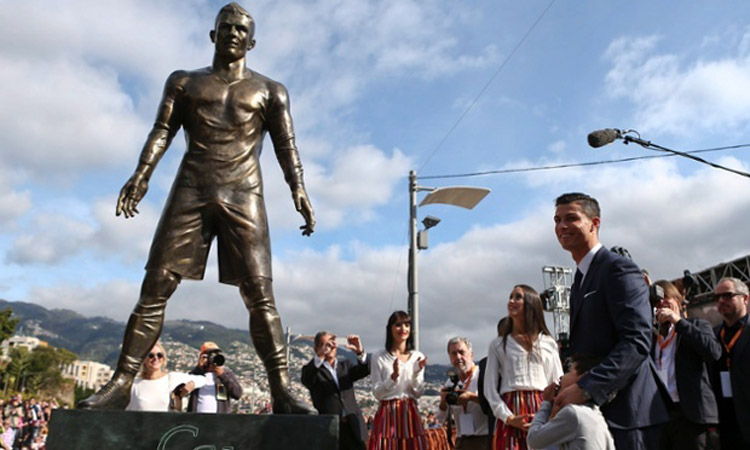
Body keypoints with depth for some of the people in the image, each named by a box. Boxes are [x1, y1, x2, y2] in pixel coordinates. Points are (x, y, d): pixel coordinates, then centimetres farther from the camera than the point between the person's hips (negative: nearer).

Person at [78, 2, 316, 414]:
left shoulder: (269, 91, 17)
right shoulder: (184, 81, 21)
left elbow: (286, 144, 6)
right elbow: (162, 130, 8)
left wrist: (298, 188, -12)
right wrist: (141, 174, -10)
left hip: (244, 196, -1)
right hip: (190, 191, 2)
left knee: (260, 296, -11)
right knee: (154, 288, -4)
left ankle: (282, 393, -12)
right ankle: (121, 384, 1)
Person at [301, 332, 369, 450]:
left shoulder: (345, 366, 18)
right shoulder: (313, 370, 5)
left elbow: (365, 370, 1)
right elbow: (306, 379, -18)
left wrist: (360, 352, -21)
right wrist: (320, 355, -34)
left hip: (353, 426, 4)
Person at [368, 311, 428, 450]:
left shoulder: (417, 357, 7)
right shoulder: (379, 358, 0)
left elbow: (419, 393, 6)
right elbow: (377, 393, -3)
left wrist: (417, 372, -11)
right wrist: (394, 376, -18)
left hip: (410, 414, 3)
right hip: (387, 415, -2)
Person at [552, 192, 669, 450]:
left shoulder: (618, 269, -10)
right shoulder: (581, 279, 18)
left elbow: (637, 342, -21)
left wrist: (585, 388, -27)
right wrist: (567, 386, 4)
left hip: (626, 411, -8)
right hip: (596, 409, 8)